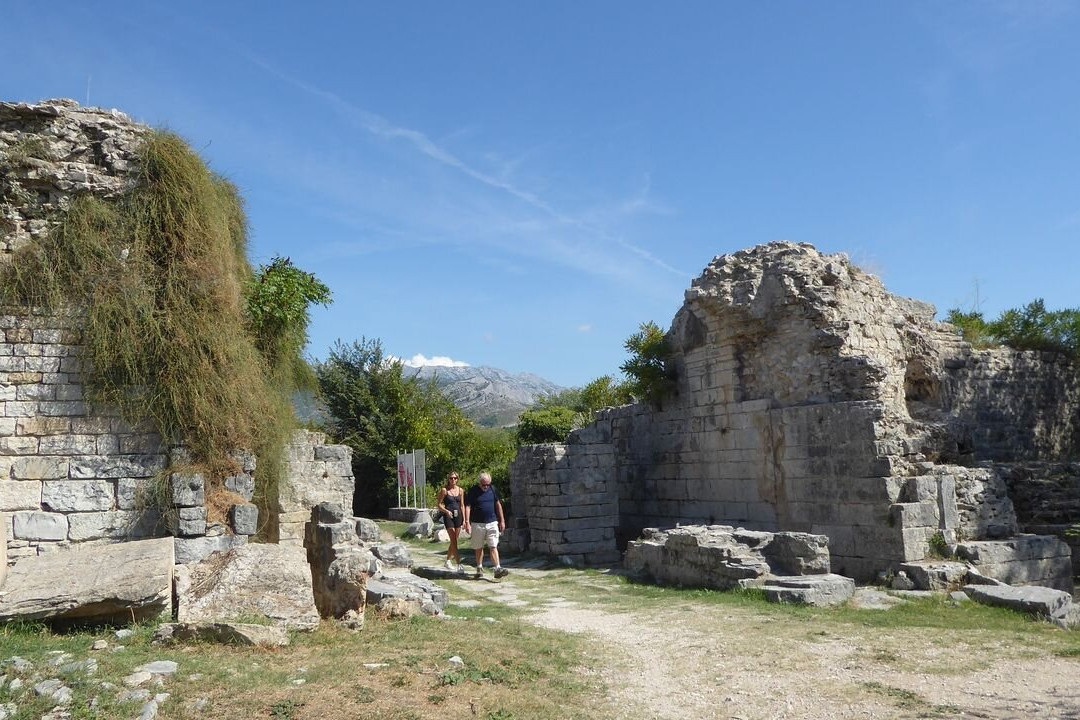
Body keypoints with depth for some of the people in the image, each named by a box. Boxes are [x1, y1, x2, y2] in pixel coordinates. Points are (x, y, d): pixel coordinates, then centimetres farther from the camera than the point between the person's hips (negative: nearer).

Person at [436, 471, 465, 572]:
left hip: (458, 516, 4)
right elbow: (439, 504, -2)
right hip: (448, 516, -4)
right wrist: (446, 511, -20)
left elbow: (462, 505, 14)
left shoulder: (460, 490, 9)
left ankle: (448, 561, 28)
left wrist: (464, 518, 9)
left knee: (454, 541, 10)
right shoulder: (444, 490, -3)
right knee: (454, 541, -10)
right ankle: (458, 564, -12)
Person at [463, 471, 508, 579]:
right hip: (477, 524, -1)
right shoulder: (473, 491, -3)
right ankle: (479, 569, 23)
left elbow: (498, 505, 14)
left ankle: (498, 569, -12)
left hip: (492, 523, 1)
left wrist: (502, 520, 13)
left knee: (494, 547, -6)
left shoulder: (493, 490, 6)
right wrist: (467, 522, -12)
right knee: (479, 548, 9)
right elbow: (467, 507, -4)